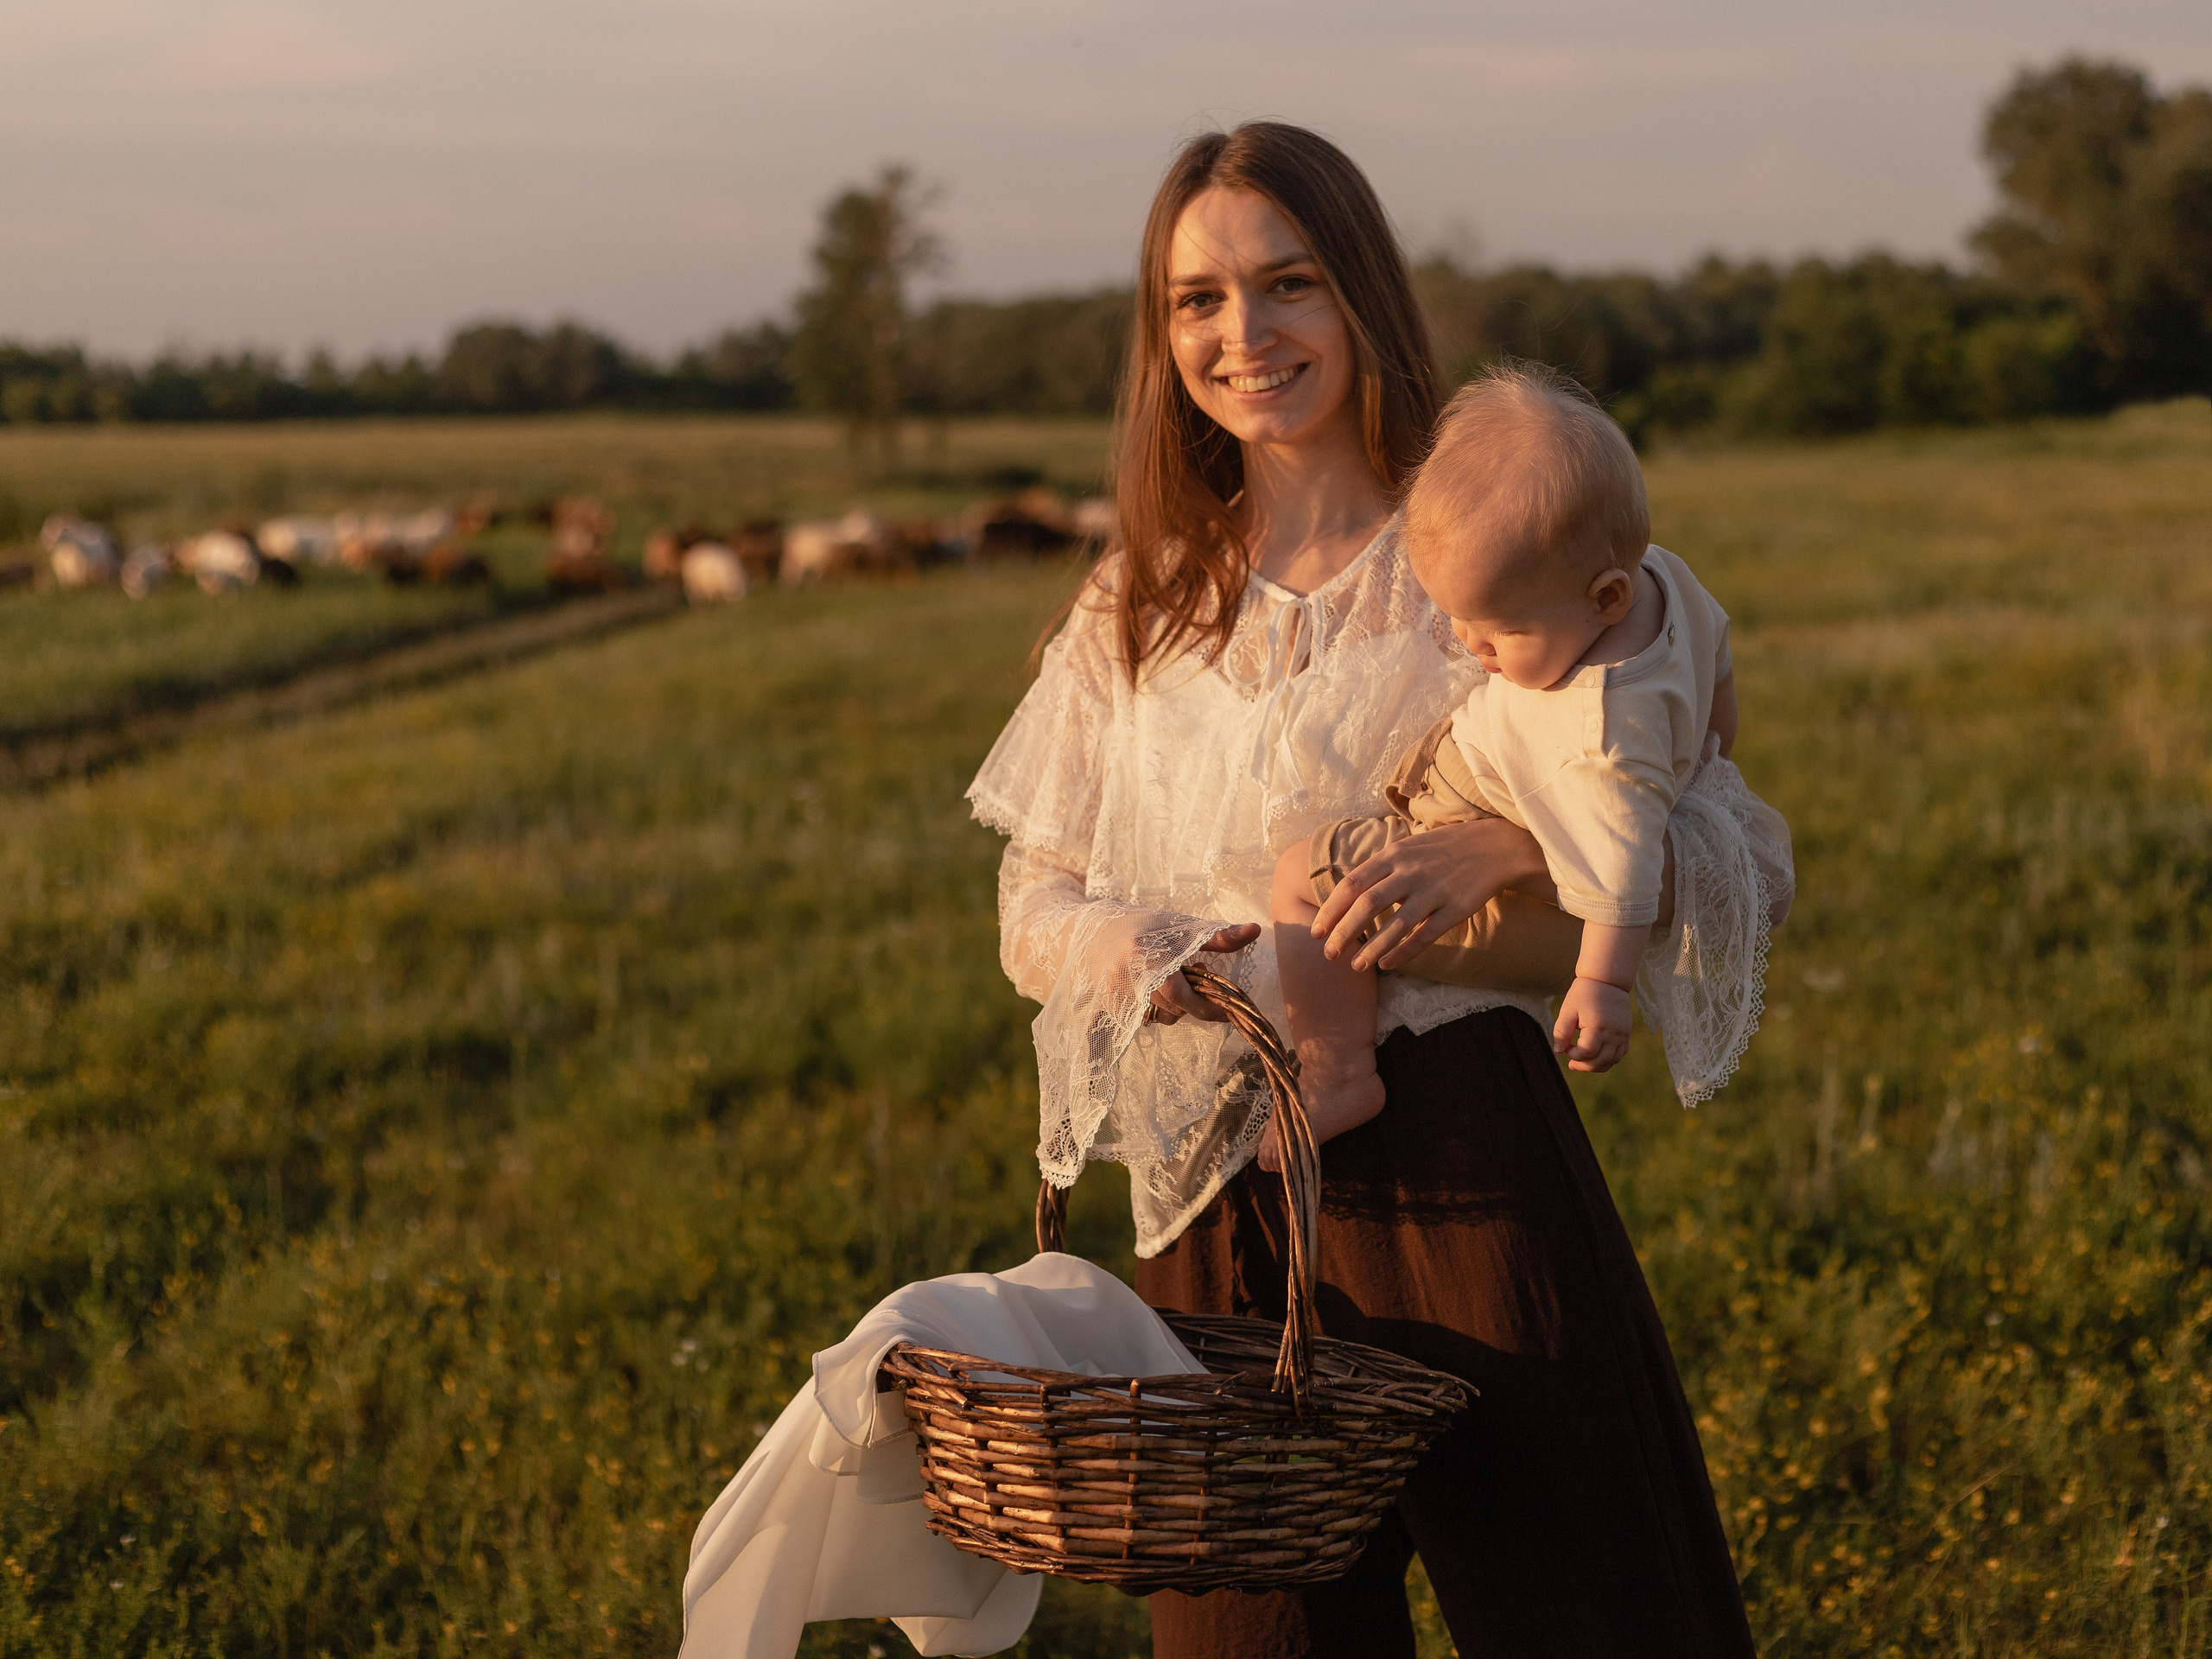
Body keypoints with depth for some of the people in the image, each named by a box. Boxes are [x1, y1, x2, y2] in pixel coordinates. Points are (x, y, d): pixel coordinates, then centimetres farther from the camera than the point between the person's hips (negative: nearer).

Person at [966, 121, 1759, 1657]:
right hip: (1219, 1192, 3)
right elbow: (1034, 913, 14)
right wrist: (1136, 951, -9)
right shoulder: (1139, 607, 13)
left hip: (1463, 1157, -3)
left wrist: (1499, 856, -22)